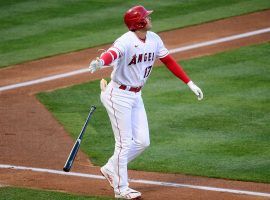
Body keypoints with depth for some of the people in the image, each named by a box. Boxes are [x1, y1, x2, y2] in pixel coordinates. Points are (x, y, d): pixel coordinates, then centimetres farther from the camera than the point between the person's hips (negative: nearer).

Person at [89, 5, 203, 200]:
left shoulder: (154, 39, 0)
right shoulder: (126, 42, -25)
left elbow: (169, 60, 9)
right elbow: (113, 53, -45)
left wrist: (189, 83, 6)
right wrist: (100, 62, -69)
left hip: (136, 96, 8)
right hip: (118, 95, -8)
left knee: (142, 141, 9)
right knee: (125, 143, -2)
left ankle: (110, 169, 26)